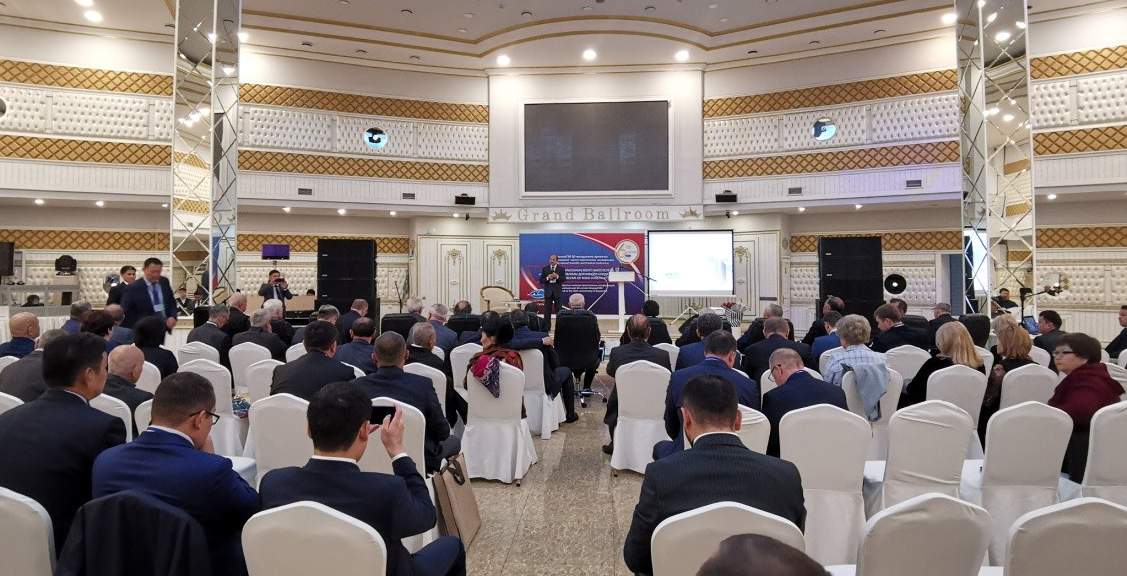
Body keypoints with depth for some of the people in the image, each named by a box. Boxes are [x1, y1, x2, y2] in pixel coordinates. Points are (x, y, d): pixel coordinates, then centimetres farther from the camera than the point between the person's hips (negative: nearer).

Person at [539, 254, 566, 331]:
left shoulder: (561, 269, 4)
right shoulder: (545, 269, 7)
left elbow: (564, 279, -9)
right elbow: (541, 281, 2)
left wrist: (557, 277, -26)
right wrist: (547, 278, -16)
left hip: (557, 292, -1)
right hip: (548, 292, 1)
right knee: (547, 311, 1)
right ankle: (546, 327, 6)